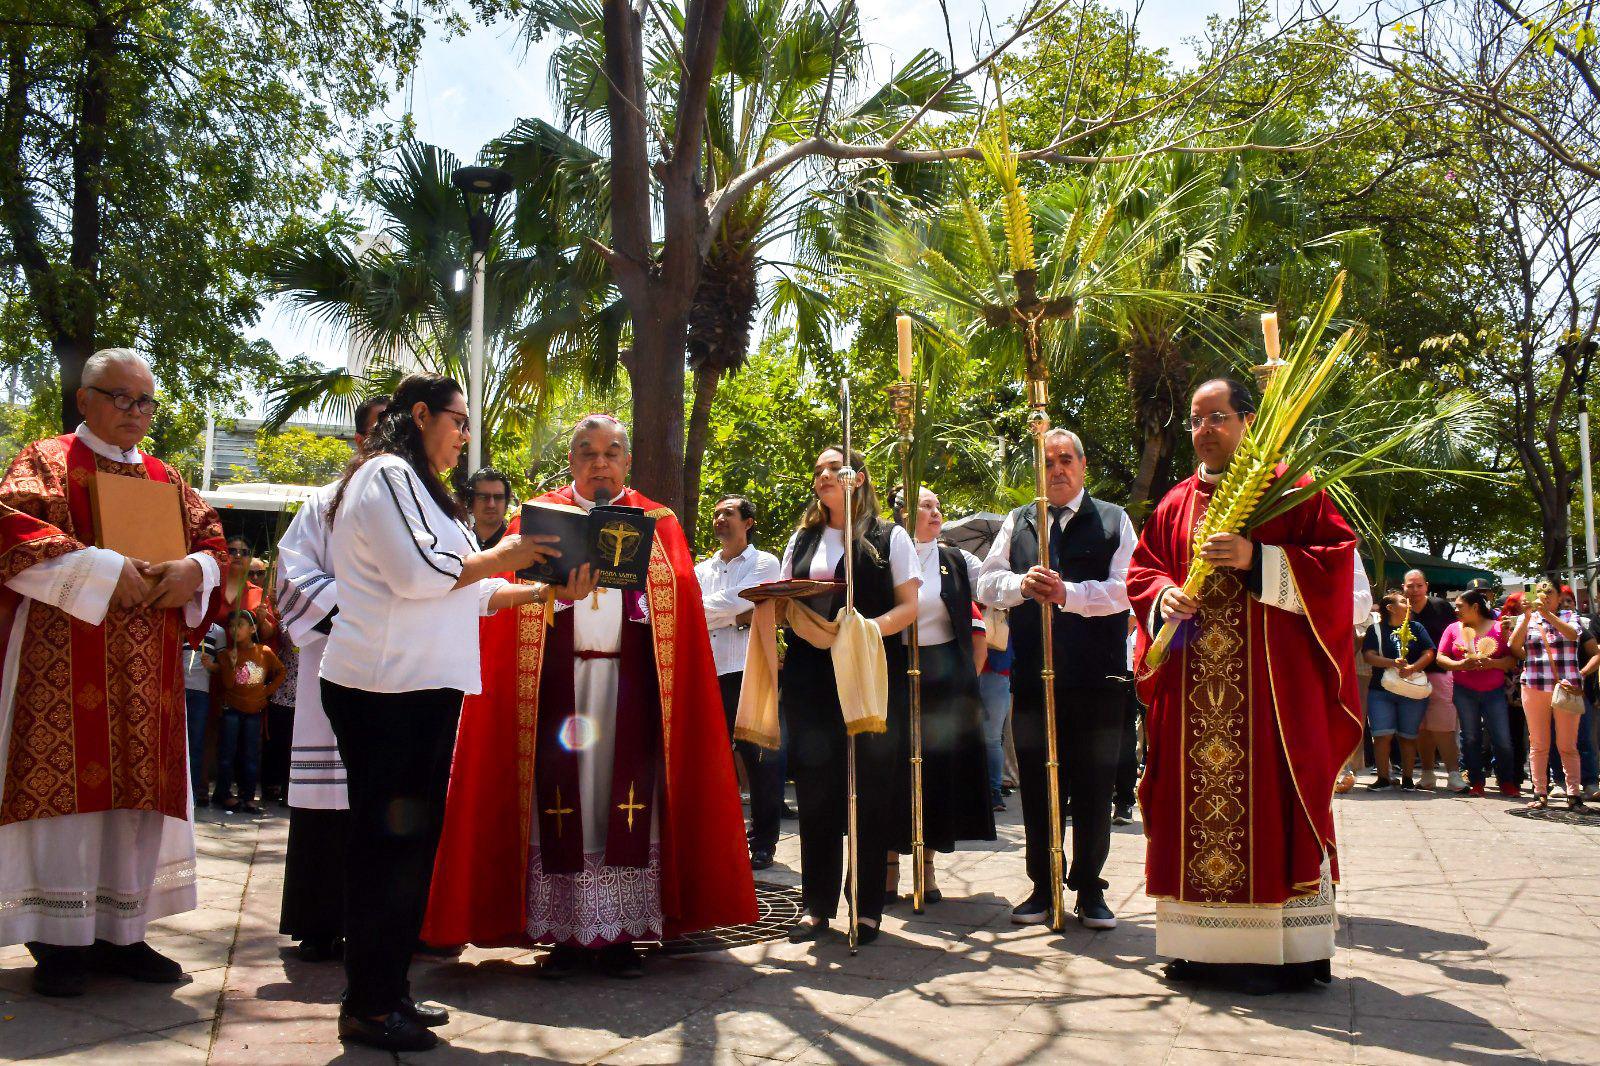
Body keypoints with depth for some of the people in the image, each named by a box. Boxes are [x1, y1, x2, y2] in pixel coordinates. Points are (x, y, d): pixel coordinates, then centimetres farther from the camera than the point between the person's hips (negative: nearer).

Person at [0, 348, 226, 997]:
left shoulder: (164, 479, 18)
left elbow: (210, 536, 15)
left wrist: (192, 572, -9)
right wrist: (104, 572, -20)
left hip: (147, 668, 5)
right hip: (66, 658, -5)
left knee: (136, 788, 5)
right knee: (67, 786, -6)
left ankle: (120, 932, 12)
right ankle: (59, 940, 0)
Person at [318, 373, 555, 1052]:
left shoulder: (411, 483, 25)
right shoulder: (389, 474, -7)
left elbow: (464, 593, 23)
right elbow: (419, 571, -20)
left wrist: (538, 591, 13)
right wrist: (502, 557, -7)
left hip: (420, 689, 10)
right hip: (387, 689, -10)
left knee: (409, 839, 10)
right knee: (390, 840, -8)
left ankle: (386, 992, 17)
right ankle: (368, 1007, -2)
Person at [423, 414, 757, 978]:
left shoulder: (658, 523, 14)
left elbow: (680, 596, 2)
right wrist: (556, 592, -21)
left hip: (630, 679, 0)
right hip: (558, 680, 0)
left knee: (626, 798, -3)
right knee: (561, 798, -3)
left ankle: (621, 932, 4)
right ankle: (565, 933, 4)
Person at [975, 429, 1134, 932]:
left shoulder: (1113, 520, 5)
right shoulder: (1017, 522, 14)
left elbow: (1124, 588, -7)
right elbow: (987, 582, 6)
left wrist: (1067, 594, -20)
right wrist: (1021, 585, -15)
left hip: (1096, 677, -2)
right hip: (1033, 676, 2)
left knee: (1093, 788, 4)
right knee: (1037, 786, 7)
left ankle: (1089, 889, 15)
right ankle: (1042, 887, 17)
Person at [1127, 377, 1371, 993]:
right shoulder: (1176, 505, 17)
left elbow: (1338, 558, -5)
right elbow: (1141, 570, 18)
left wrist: (1258, 561, -17)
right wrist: (1163, 596, -5)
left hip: (1272, 679, -4)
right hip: (1190, 692, 5)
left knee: (1267, 800, -6)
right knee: (1195, 801, 3)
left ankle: (1282, 949, 0)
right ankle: (1202, 945, 10)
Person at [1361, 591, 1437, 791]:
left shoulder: (1416, 628, 11)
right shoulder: (1376, 629, 5)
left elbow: (1429, 653, 2)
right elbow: (1368, 655, -7)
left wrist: (1412, 668, -14)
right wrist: (1392, 663, -21)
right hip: (1381, 690, -1)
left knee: (1408, 736, 3)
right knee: (1382, 735, -10)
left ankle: (1407, 778, 14)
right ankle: (1383, 778, -2)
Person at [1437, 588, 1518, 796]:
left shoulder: (1498, 628, 2)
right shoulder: (1453, 629, 9)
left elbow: (1512, 659, 0)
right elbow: (1441, 657, 5)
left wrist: (1492, 663, -17)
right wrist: (1460, 664, -12)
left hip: (1494, 692, -2)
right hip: (1464, 692, 2)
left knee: (1502, 740, -3)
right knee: (1470, 738, 5)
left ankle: (1507, 783, 13)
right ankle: (1476, 783, 13)